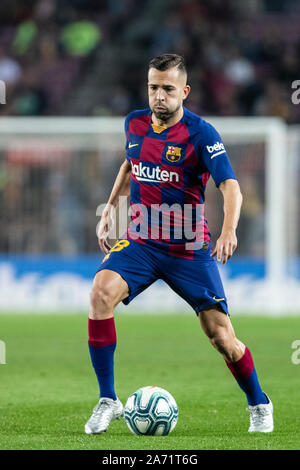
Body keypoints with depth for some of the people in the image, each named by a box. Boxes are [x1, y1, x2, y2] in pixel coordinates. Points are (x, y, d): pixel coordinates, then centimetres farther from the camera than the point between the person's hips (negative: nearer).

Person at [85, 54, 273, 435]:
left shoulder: (200, 133, -14)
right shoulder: (135, 124, 2)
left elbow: (230, 186, -24)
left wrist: (229, 230, -42)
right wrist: (110, 208, 18)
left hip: (189, 249, -3)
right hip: (140, 242, 3)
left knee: (220, 335, -5)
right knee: (102, 292, -26)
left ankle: (259, 405, 24)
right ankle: (107, 400, -17)